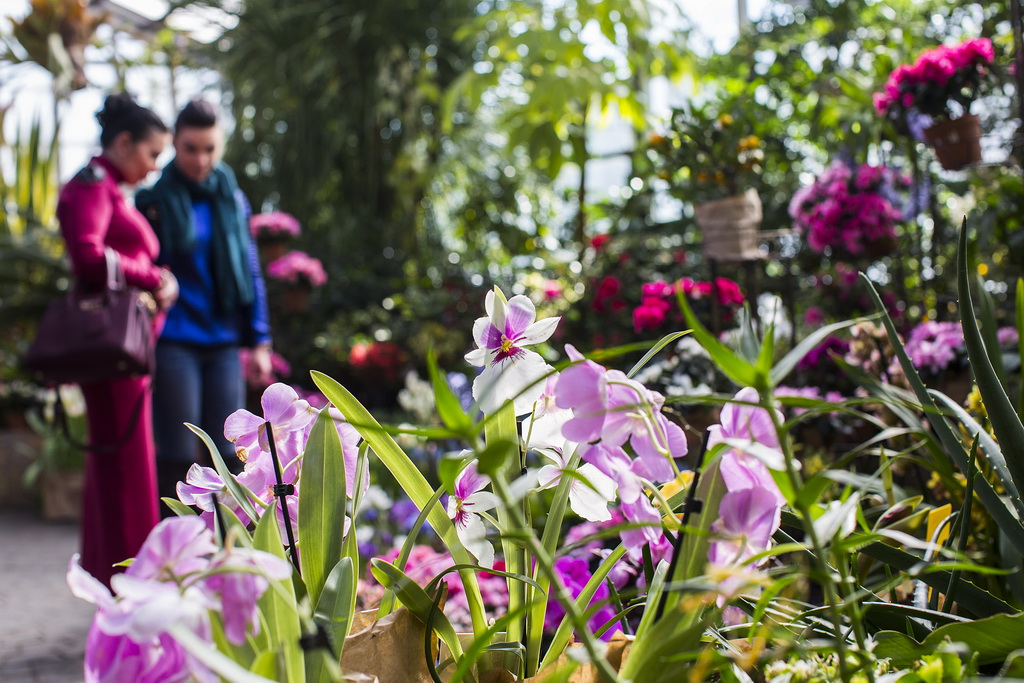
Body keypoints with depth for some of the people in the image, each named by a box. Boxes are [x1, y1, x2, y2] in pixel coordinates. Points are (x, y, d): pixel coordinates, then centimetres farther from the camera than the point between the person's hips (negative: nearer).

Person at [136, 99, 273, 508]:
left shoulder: (232, 200, 10)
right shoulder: (155, 201, -2)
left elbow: (250, 271, 13)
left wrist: (259, 340, 10)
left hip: (223, 342, 4)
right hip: (174, 342, -4)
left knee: (227, 455, 5)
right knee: (178, 458, -2)